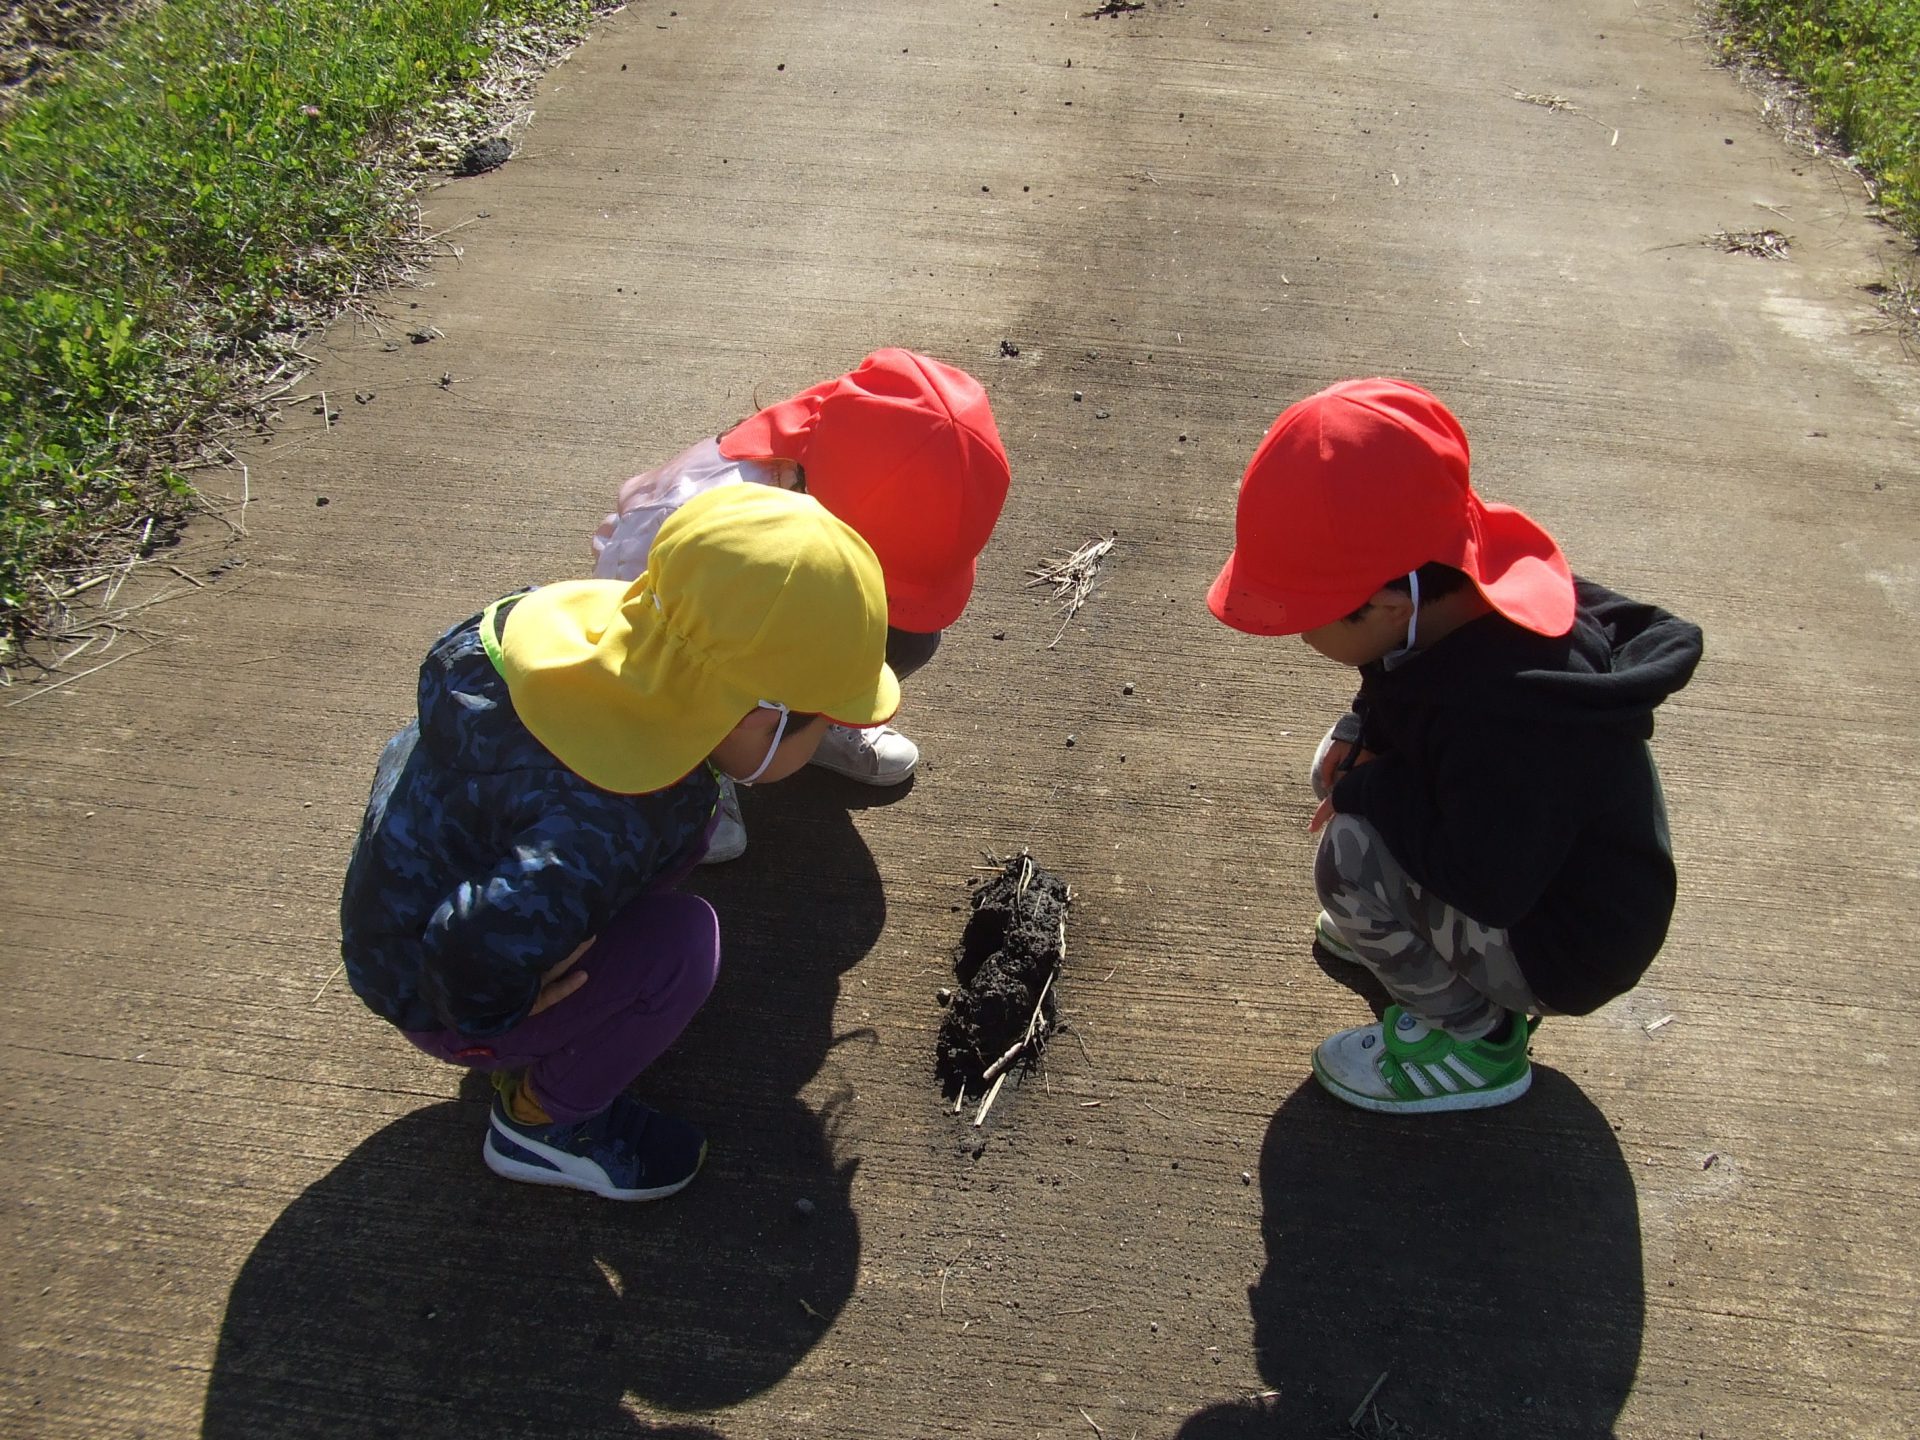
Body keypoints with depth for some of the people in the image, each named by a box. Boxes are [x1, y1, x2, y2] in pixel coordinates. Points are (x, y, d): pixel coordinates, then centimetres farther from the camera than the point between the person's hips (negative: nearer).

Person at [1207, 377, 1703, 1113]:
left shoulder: (1509, 721, -38)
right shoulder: (1459, 604, -11)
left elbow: (1488, 884, -35)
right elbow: (1404, 709, 10)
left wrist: (1371, 788, -24)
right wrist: (1361, 745, -10)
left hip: (1566, 951, -8)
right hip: (1504, 865, 9)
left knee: (1351, 853, -27)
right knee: (1346, 769, 5)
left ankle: (1474, 1042, -2)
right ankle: (1428, 945, 14)